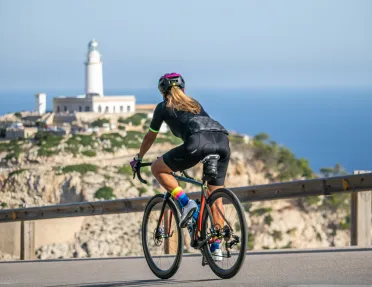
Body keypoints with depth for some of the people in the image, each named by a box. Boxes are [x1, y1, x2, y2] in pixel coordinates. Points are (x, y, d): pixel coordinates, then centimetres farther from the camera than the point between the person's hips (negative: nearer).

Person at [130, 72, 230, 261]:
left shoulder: (163, 107, 24)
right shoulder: (195, 104, 37)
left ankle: (186, 203, -2)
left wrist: (138, 159, 50)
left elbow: (150, 137, 34)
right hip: (222, 140, 5)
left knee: (157, 168, 16)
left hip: (198, 143, -5)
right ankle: (216, 248, 11)